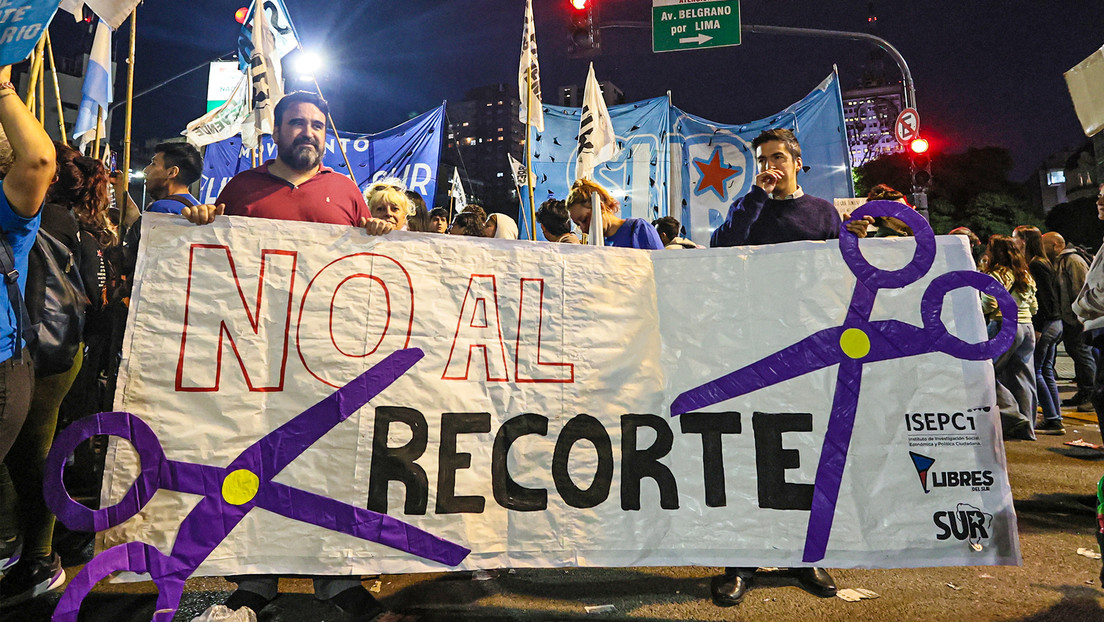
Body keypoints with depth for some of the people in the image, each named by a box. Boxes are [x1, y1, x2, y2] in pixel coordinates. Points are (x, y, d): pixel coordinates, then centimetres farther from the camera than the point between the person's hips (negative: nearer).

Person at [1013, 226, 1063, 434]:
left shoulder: (1035, 265, -14)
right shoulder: (1044, 263, 15)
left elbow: (1043, 298, -18)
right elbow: (1051, 295, 18)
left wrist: (1037, 329, -18)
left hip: (1044, 324, -10)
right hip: (1054, 323, 10)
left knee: (1035, 371, -5)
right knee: (1046, 370, 13)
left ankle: (1052, 420, -2)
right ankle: (1055, 419, 17)